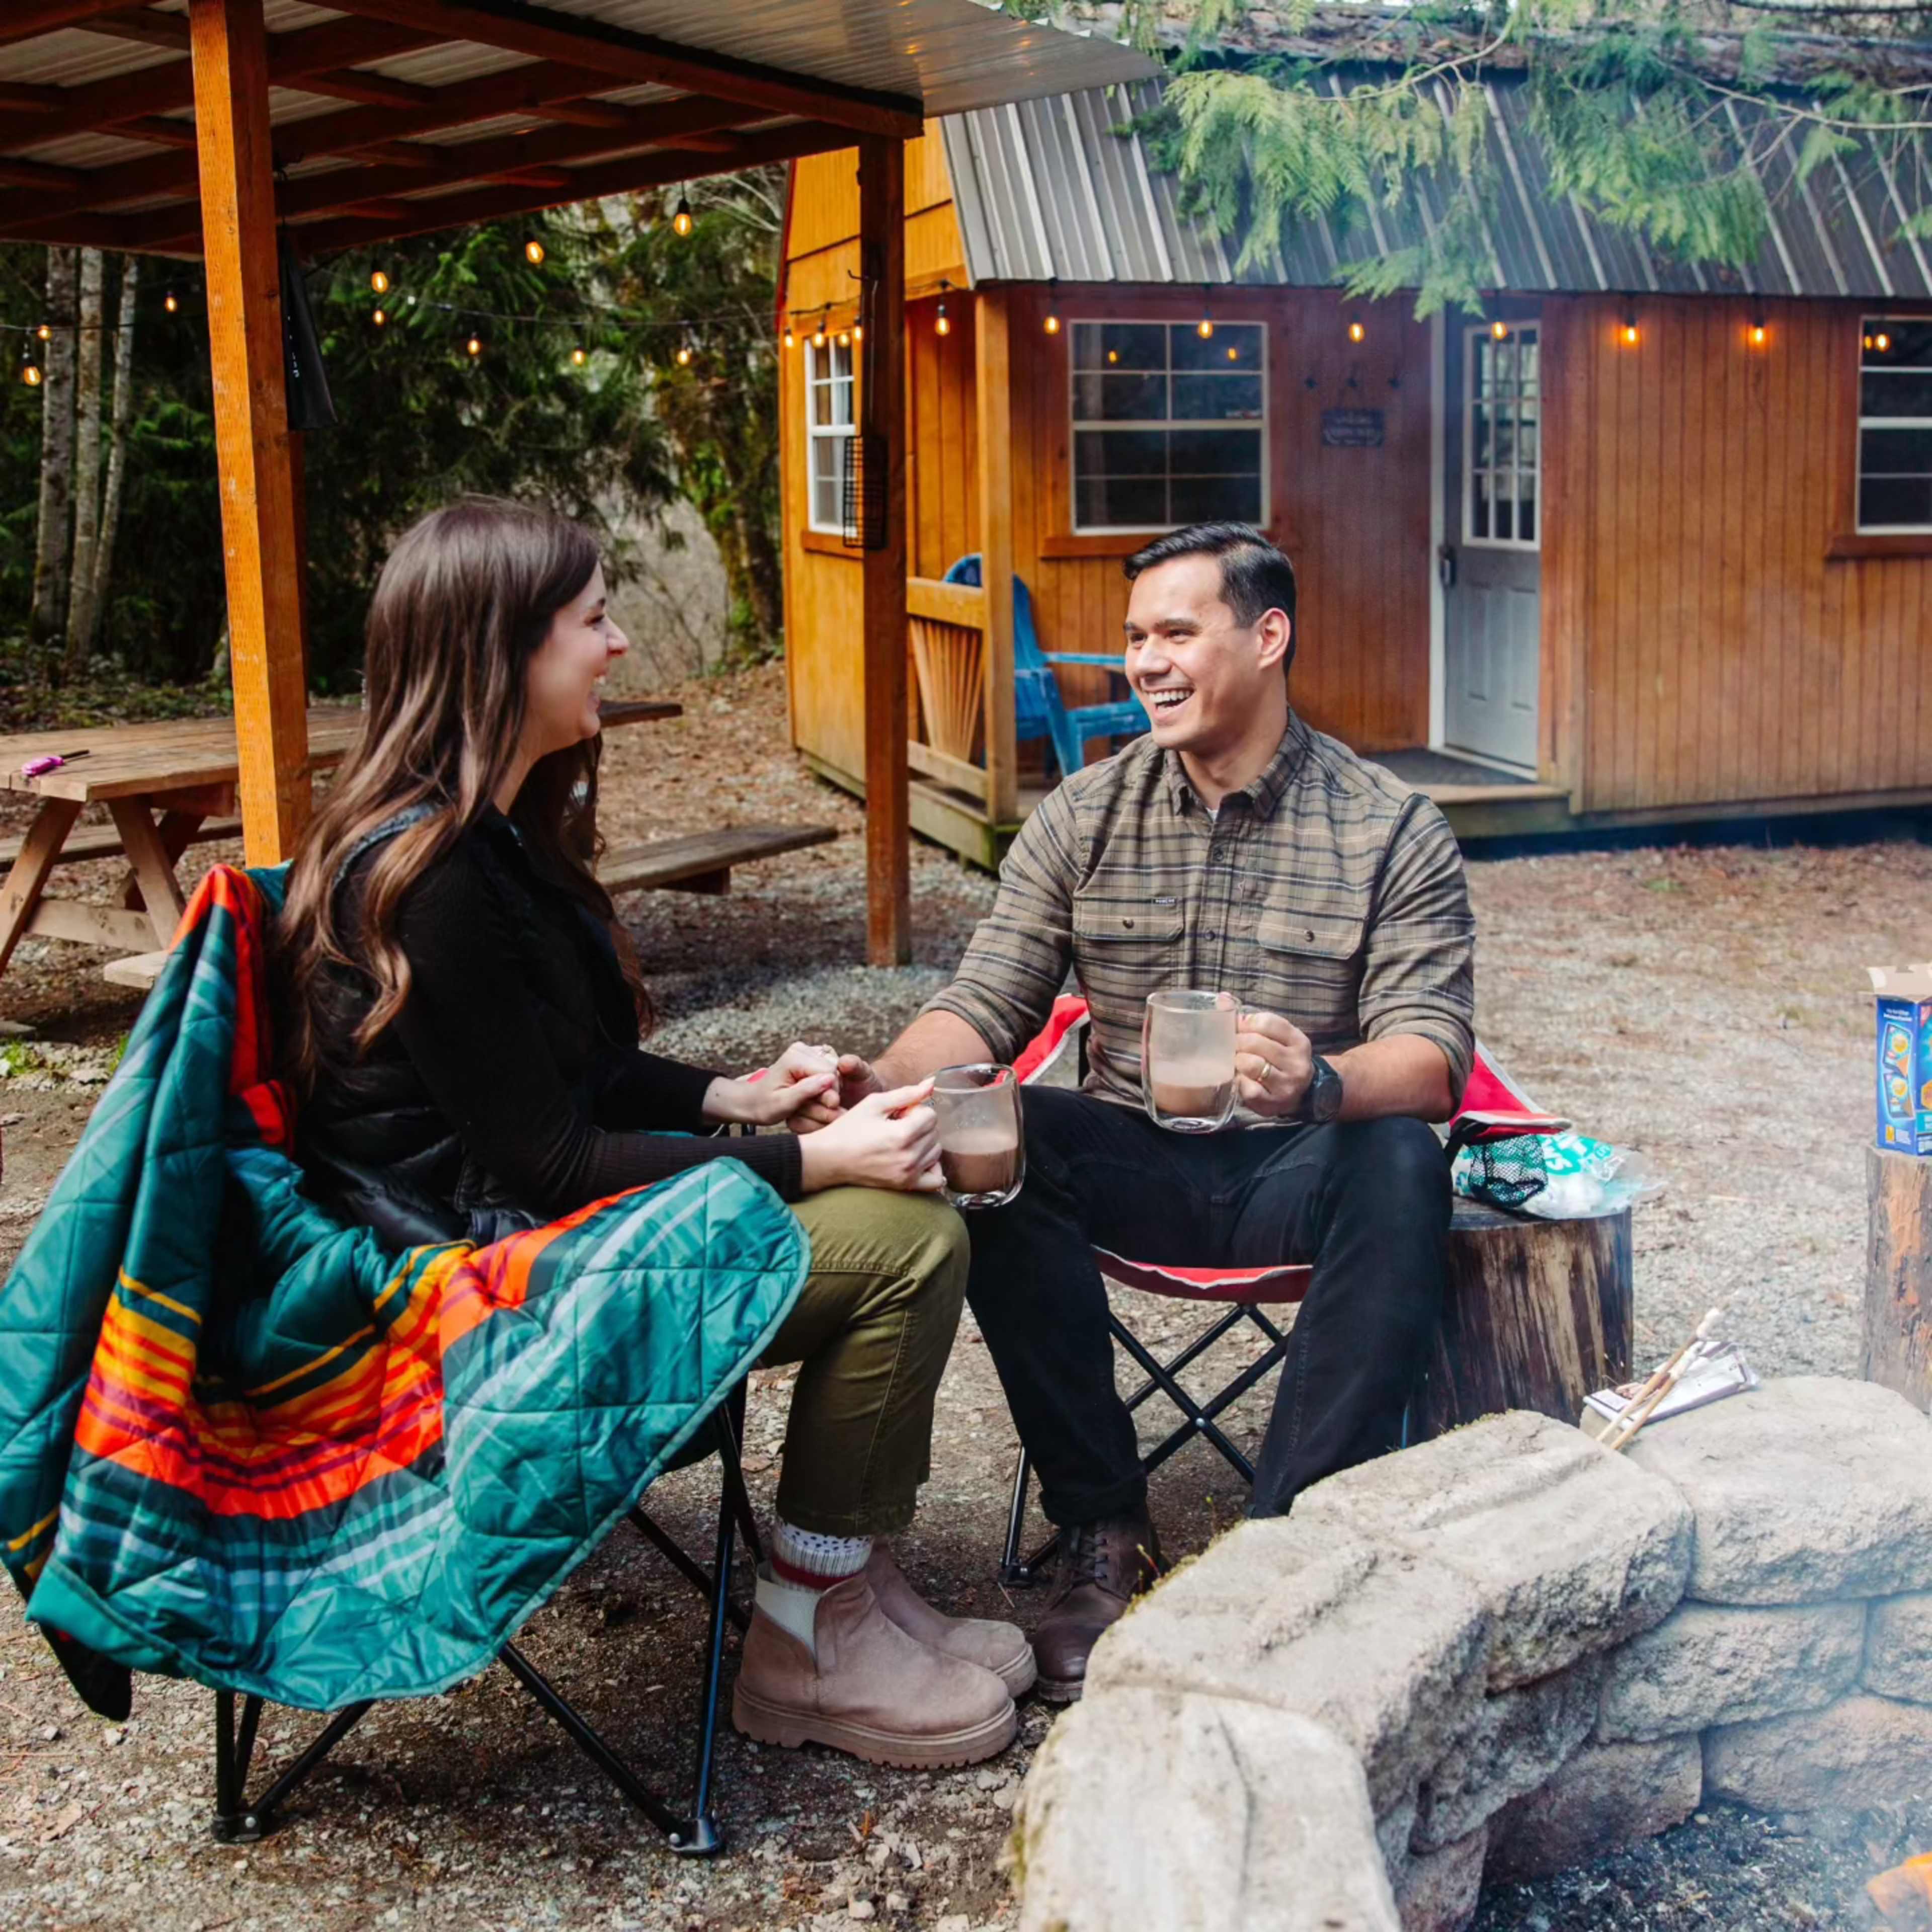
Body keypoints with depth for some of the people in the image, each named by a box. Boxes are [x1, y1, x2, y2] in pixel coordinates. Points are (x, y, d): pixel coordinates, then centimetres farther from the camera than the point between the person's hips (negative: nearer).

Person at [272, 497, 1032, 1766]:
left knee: (905, 1204, 3)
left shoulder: (492, 830, 9)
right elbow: (548, 1163, -21)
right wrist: (812, 1161, -19)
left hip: (515, 1221, 10)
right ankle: (808, 1649, -2)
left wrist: (740, 1097, 4)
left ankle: (854, 1586, 8)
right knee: (906, 1240, -16)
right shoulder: (431, 874, -23)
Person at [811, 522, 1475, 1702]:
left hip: (1296, 1170, -2)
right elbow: (987, 1003, 0)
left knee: (1403, 1165, -34)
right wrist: (886, 1082, -23)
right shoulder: (1083, 819, 6)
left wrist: (1323, 1083, -38)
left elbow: (1431, 1052, -13)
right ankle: (1103, 1529, -17)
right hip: (1137, 1163, 2)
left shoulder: (1394, 832, -3)